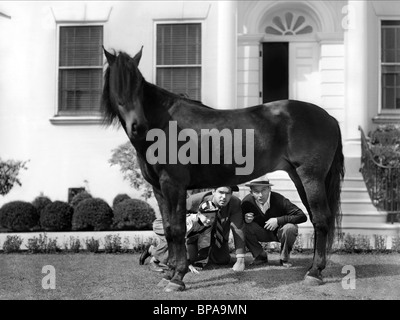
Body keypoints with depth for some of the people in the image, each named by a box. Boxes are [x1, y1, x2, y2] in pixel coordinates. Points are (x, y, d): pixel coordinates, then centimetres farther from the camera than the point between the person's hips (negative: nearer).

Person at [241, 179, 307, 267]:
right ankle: (260, 256, -2)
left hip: (280, 232, -2)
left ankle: (284, 259, -7)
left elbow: (302, 216, -31)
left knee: (290, 228, -35)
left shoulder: (279, 200, -28)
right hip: (263, 233, 2)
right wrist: (245, 219, -28)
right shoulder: (247, 202, -20)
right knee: (245, 227, -25)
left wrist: (278, 220, -35)